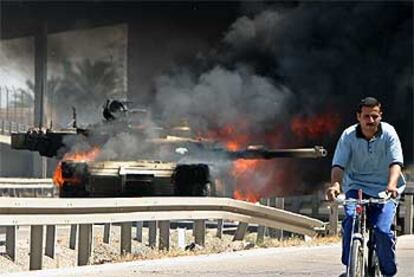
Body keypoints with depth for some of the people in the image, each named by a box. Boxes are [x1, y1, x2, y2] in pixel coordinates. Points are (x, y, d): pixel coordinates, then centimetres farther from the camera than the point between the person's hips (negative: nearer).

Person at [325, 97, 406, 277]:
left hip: (384, 190, -1)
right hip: (356, 186, 1)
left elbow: (395, 162, -18)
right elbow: (338, 165, -13)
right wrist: (335, 184, -35)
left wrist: (392, 185, -38)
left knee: (383, 230, -18)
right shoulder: (348, 136, -5)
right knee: (350, 221, -26)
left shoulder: (388, 134, -7)